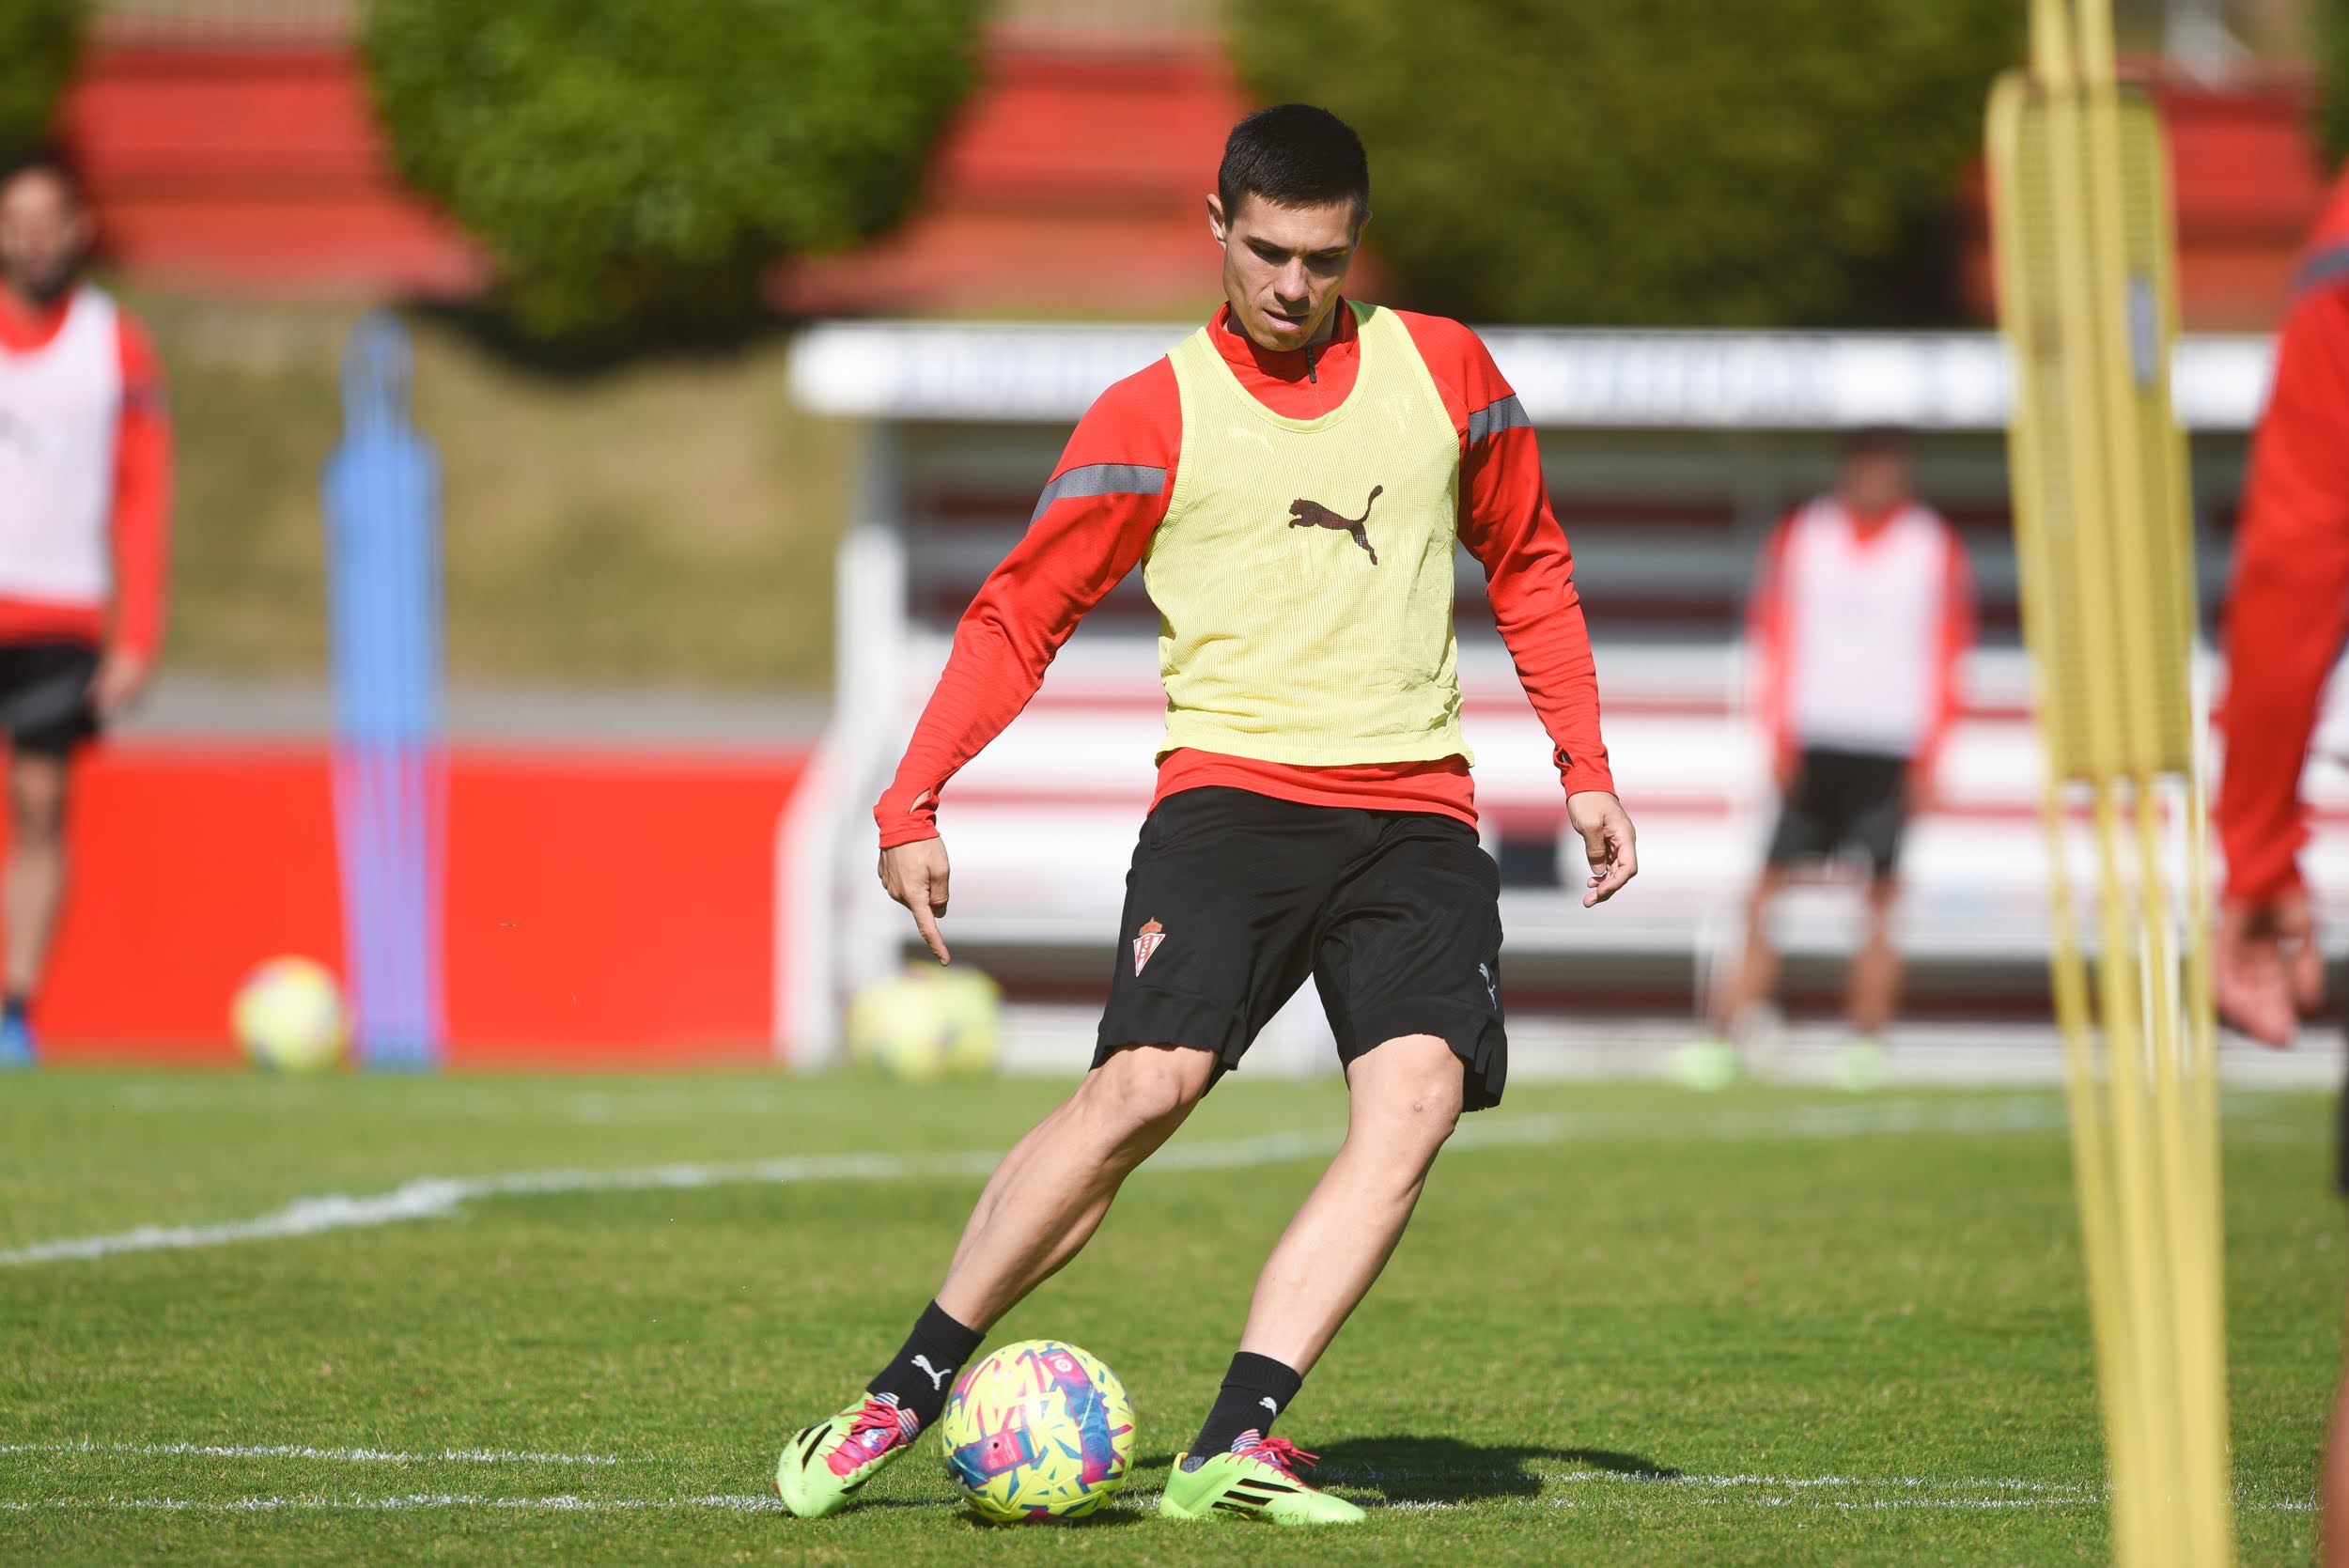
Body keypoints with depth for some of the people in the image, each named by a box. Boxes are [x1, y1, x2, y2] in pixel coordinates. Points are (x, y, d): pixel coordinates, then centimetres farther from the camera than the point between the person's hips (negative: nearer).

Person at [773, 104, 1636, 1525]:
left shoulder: (1444, 372, 10)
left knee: (1416, 1101, -21)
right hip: (1232, 786, -3)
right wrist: (914, 802, -5)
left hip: (1416, 808, 3)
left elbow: (1530, 570, 22)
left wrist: (1587, 769, 15)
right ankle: (908, 1393, -9)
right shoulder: (1151, 421, 2)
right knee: (1145, 1084, -22)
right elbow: (1021, 615, 5)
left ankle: (1236, 1447, -24)